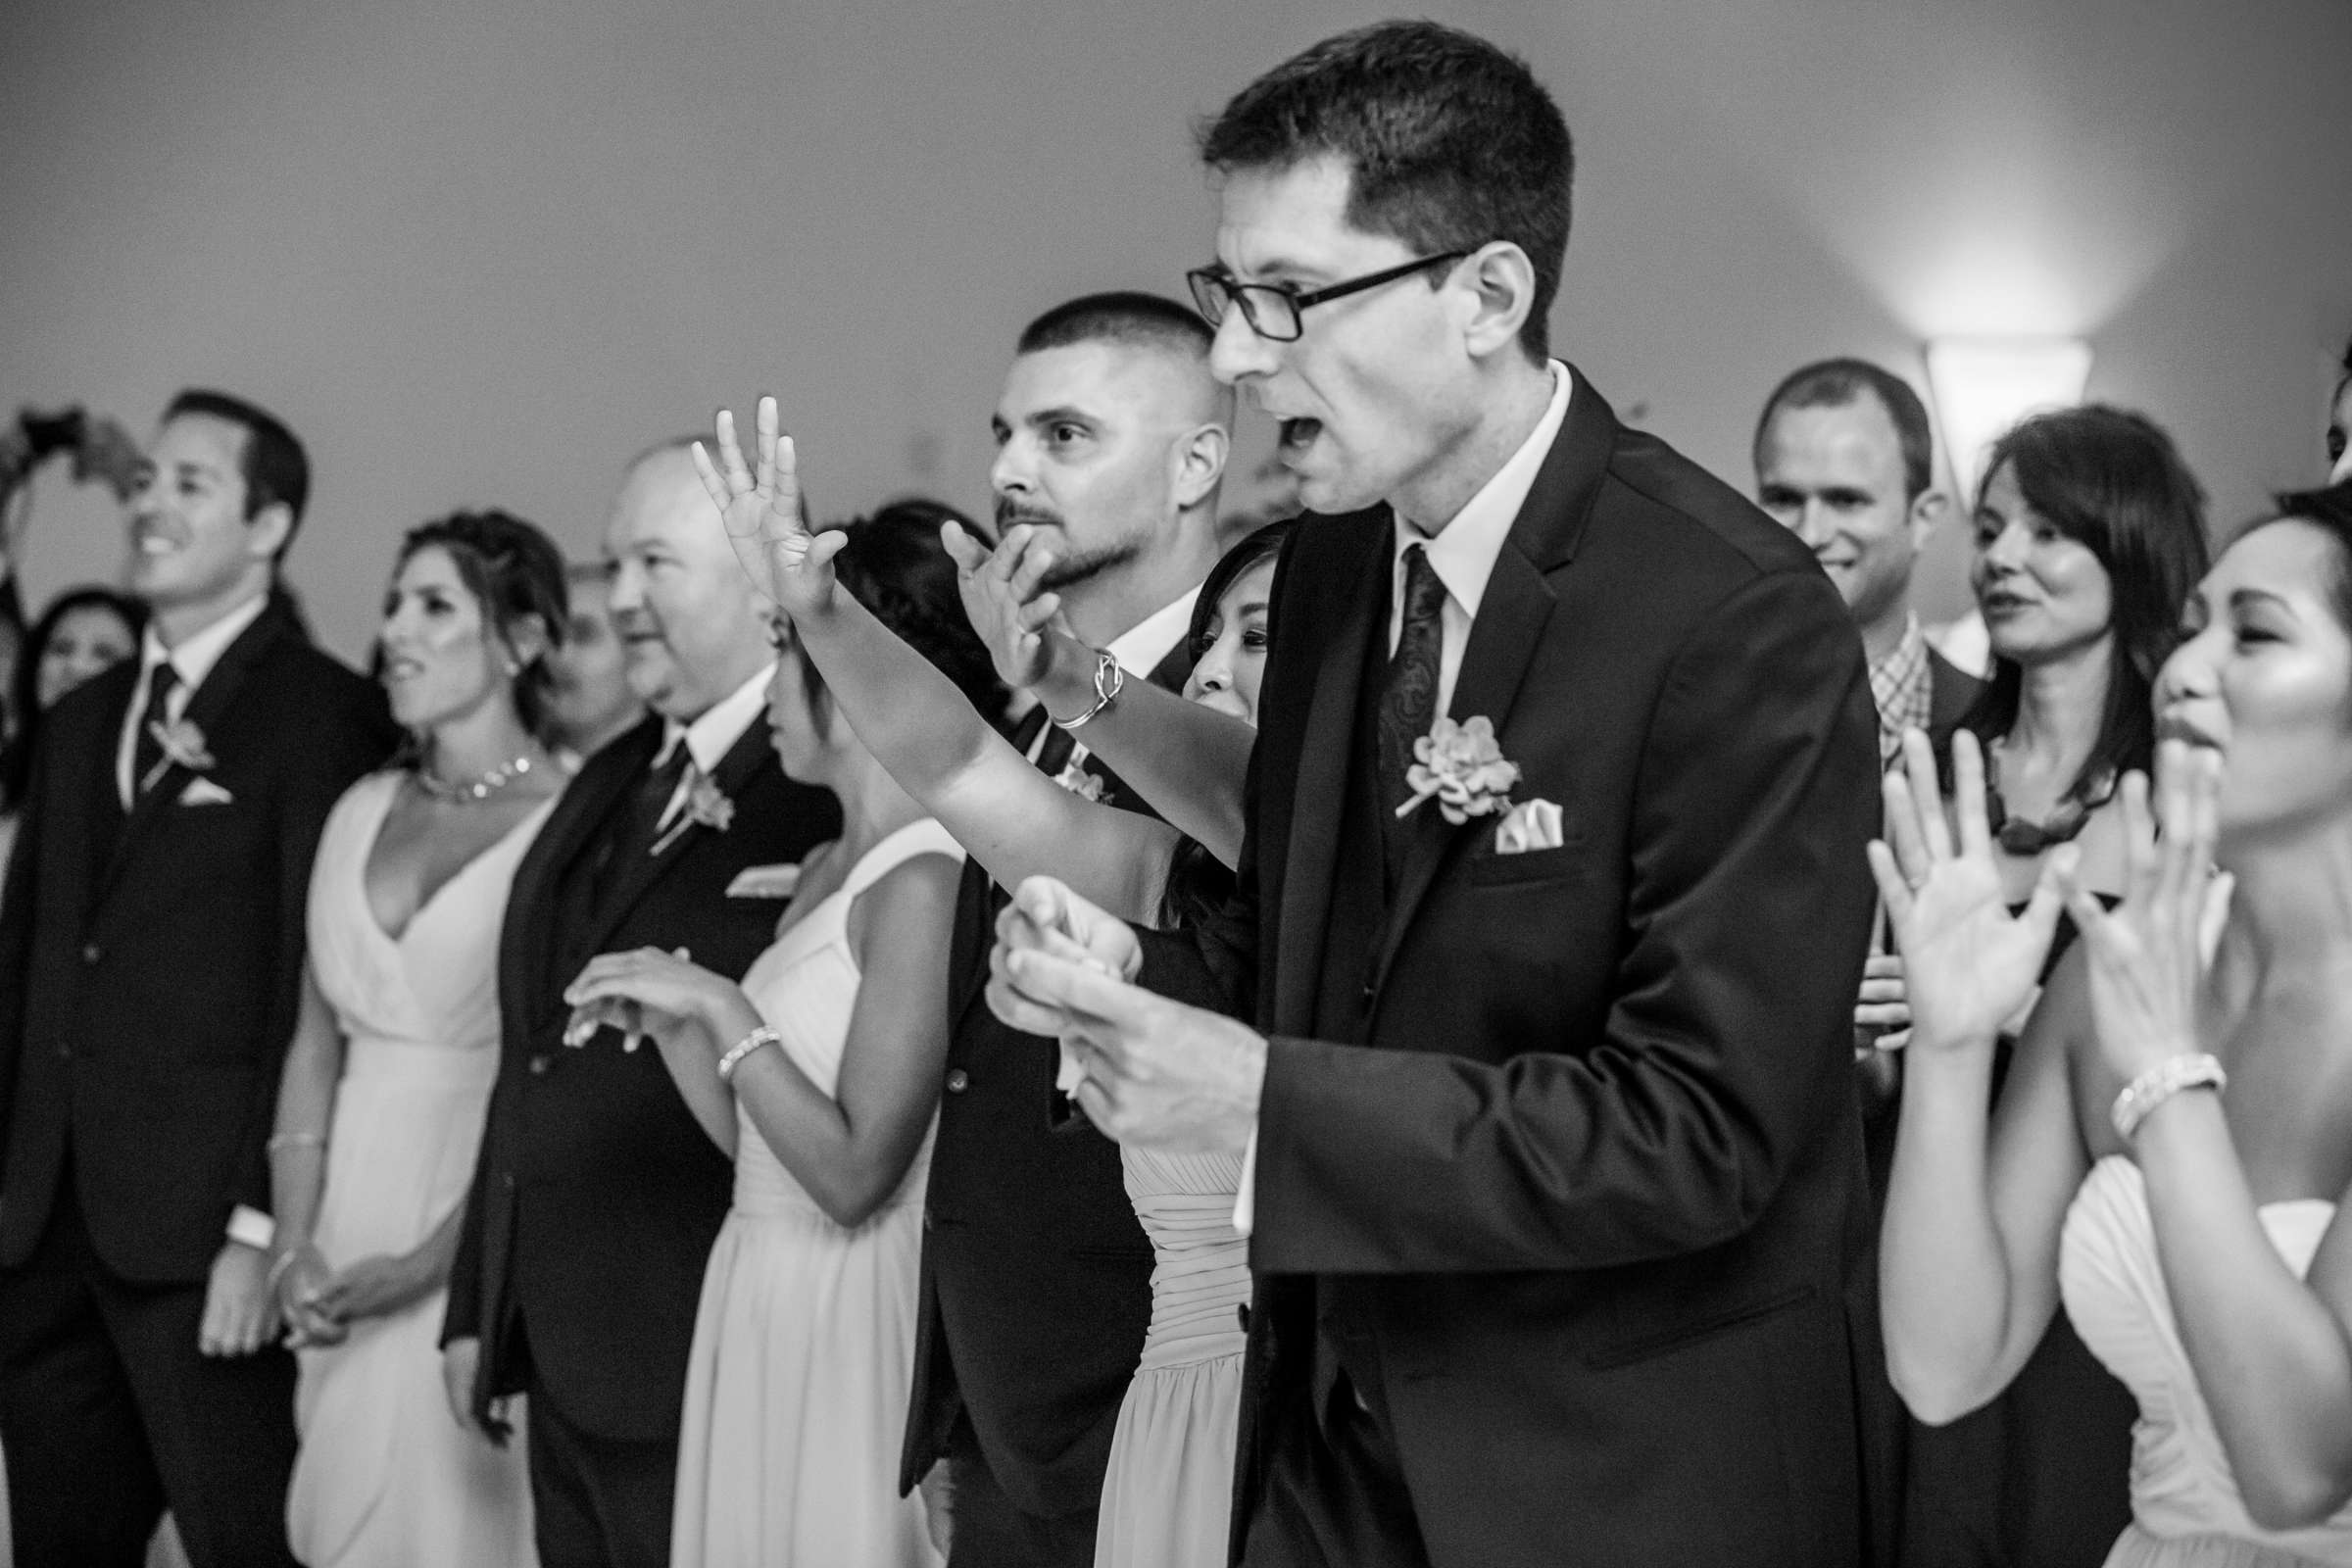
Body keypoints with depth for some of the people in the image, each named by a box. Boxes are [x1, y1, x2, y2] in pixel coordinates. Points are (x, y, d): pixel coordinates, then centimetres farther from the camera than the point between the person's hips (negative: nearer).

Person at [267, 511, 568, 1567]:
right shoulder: (363, 811, 10)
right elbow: (316, 1040, 11)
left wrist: (426, 1263, -16)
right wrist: (295, 1241, -1)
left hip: (479, 1222, -5)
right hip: (349, 1206, 6)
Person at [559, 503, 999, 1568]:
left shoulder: (926, 881, -17)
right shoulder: (826, 870, 11)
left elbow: (853, 1173, -20)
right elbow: (754, 1136, 12)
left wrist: (722, 1008, -16)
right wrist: (667, 1017, 0)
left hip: (855, 1318, -8)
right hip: (756, 1308, 8)